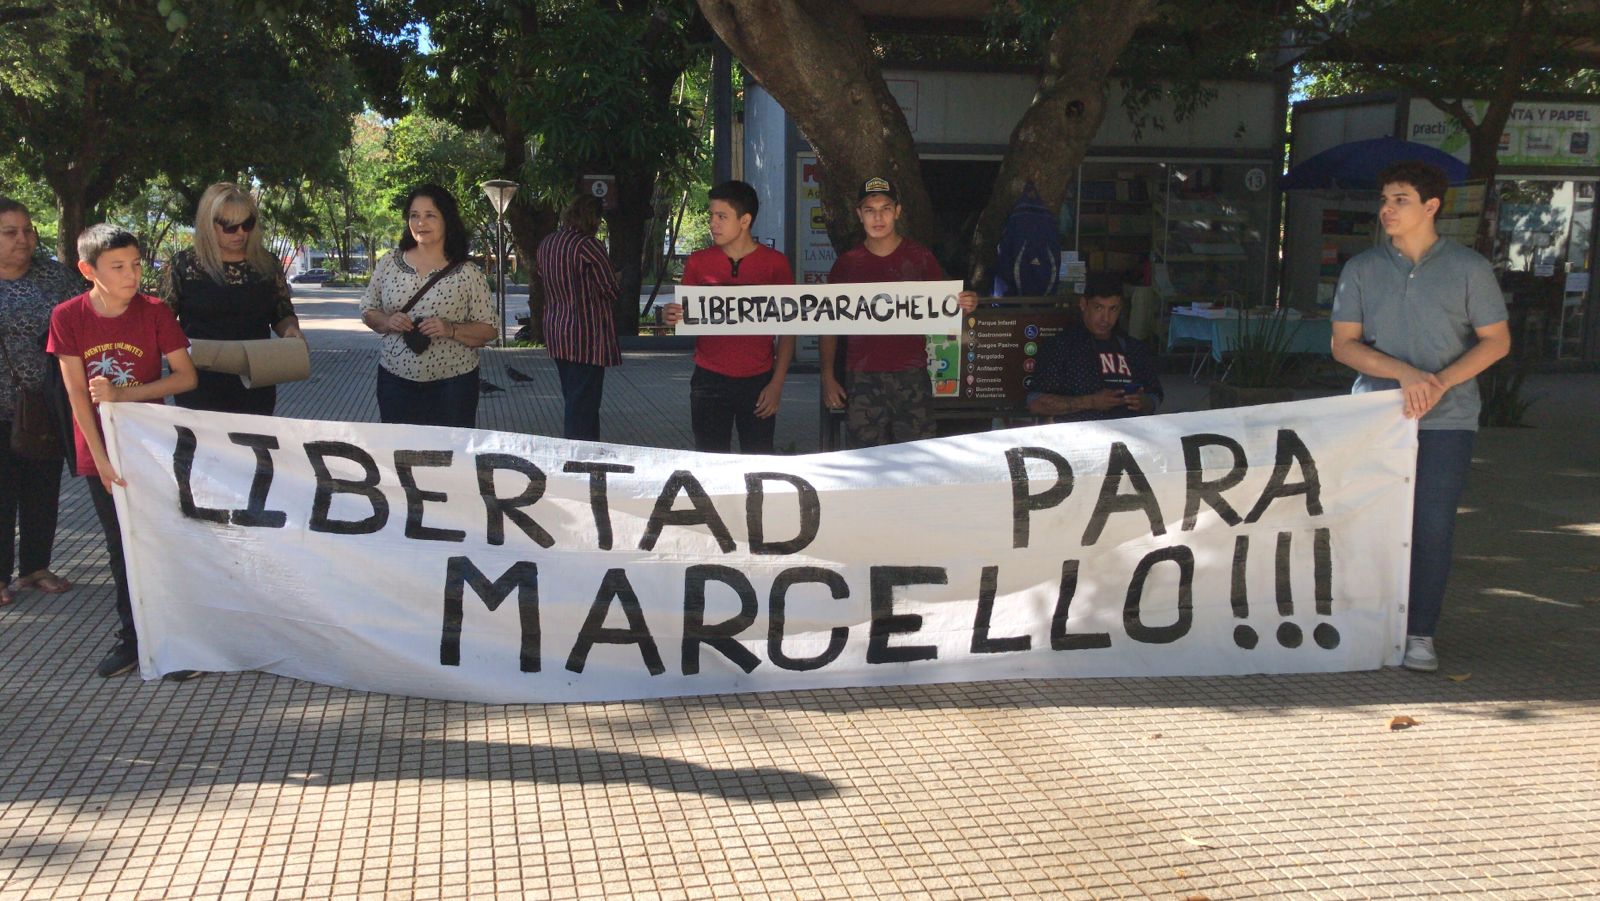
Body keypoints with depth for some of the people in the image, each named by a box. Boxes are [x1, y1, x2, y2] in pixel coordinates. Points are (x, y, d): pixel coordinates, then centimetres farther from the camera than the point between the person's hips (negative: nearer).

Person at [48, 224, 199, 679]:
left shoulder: (154, 311, -9)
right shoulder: (68, 316, -8)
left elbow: (186, 377, -8)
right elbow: (76, 393, -8)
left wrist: (124, 394, -18)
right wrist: (102, 460, -12)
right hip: (100, 452, 2)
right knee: (121, 549, 12)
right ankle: (133, 639, 24)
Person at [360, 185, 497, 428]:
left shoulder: (468, 274, -4)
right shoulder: (389, 264, 5)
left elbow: (489, 331, -2)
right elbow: (368, 311, 13)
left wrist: (450, 330, -18)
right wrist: (387, 322, -8)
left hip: (452, 384, -2)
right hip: (395, 379, 2)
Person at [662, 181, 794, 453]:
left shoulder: (775, 263, 0)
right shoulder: (698, 262, 5)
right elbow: (686, 317, 12)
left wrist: (777, 383, -4)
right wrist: (670, 316, -11)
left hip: (758, 381, -1)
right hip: (709, 380, 1)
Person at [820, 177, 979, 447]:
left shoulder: (919, 257, 5)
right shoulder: (847, 263, 7)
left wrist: (964, 305, -14)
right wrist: (828, 376, 0)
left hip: (911, 376, -1)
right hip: (862, 379, 1)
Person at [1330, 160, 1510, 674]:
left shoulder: (1469, 268, 2)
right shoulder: (1362, 269, 6)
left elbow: (1496, 341, 3)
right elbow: (1343, 344, 1)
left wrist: (1440, 382, -12)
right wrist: (1406, 374, -13)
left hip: (1447, 420, -1)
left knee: (1432, 525, -4)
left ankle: (1419, 633, 5)